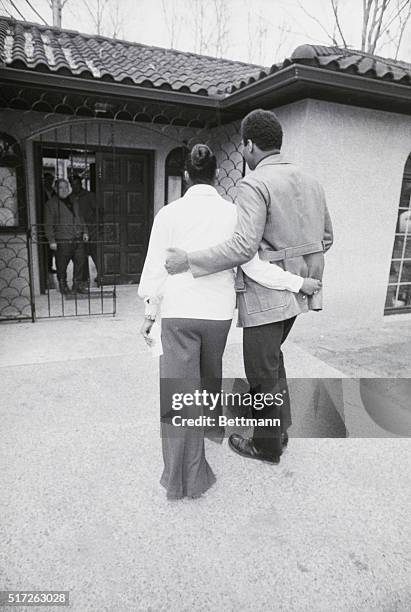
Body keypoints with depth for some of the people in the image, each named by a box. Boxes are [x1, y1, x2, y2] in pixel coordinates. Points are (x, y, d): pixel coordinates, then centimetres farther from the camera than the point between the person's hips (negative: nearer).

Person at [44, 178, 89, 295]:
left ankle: (77, 284, 19)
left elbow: (80, 218, 24)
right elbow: (48, 224, -6)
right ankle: (62, 284, 21)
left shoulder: (73, 201, 15)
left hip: (78, 239, 5)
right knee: (62, 264, 2)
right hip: (62, 240, -5)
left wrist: (84, 232, 13)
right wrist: (51, 240, -11)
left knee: (80, 261, 6)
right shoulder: (51, 203, -3)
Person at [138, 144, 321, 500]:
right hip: (218, 310, 2)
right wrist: (299, 283, 2)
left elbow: (156, 267, -4)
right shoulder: (233, 212, -3)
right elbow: (252, 265, -8)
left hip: (178, 312, -2)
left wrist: (150, 314, 6)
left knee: (179, 390, 3)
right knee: (210, 374, 26)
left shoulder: (170, 213, -5)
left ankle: (183, 477, 7)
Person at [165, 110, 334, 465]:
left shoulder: (254, 185, -17)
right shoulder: (309, 182, 8)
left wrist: (188, 261, -23)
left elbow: (244, 246, -28)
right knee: (271, 356, 26)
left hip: (266, 294, -8)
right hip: (295, 291, 8)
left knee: (263, 371, 8)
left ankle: (267, 445, 27)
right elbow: (325, 238, 13)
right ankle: (280, 427, 37)